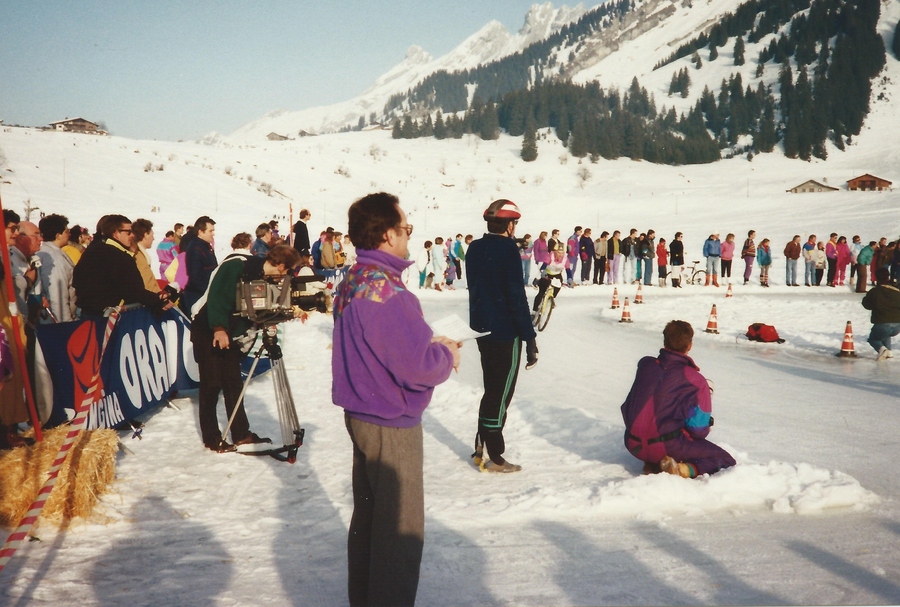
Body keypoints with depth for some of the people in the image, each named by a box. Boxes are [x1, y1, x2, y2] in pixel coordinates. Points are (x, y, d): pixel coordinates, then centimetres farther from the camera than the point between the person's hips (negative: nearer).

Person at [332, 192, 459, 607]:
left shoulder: (353, 282, 5)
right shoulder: (386, 289, -25)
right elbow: (417, 368, -27)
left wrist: (429, 343, 7)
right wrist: (446, 354, -7)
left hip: (362, 415, 10)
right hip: (391, 424, -10)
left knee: (369, 516, 21)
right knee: (401, 528, 3)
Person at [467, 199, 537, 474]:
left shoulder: (474, 248, 7)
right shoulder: (508, 249, -16)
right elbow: (516, 297, -19)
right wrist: (530, 337, -16)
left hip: (481, 328, 8)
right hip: (506, 332, -8)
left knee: (492, 389, 19)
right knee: (500, 393, 1)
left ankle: (481, 449, 23)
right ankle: (494, 458, 8)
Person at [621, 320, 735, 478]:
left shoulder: (645, 365, 3)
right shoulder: (695, 381, -9)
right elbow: (699, 430, -6)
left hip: (634, 445, 6)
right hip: (668, 447, -6)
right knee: (725, 461, 12)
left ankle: (653, 464, 10)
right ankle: (685, 469, -13)